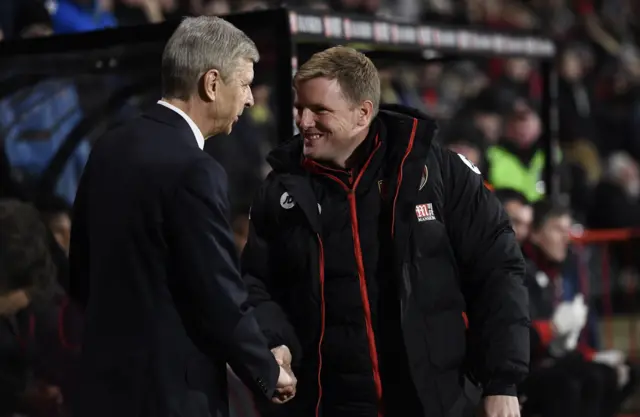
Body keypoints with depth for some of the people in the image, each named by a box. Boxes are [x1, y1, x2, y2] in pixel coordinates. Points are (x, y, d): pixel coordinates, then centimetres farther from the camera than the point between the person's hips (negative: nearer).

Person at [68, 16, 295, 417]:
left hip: (107, 382, 8)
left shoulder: (109, 148, 5)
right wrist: (268, 375, -1)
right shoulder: (193, 171, -19)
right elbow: (222, 299, -17)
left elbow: (82, 275, 13)